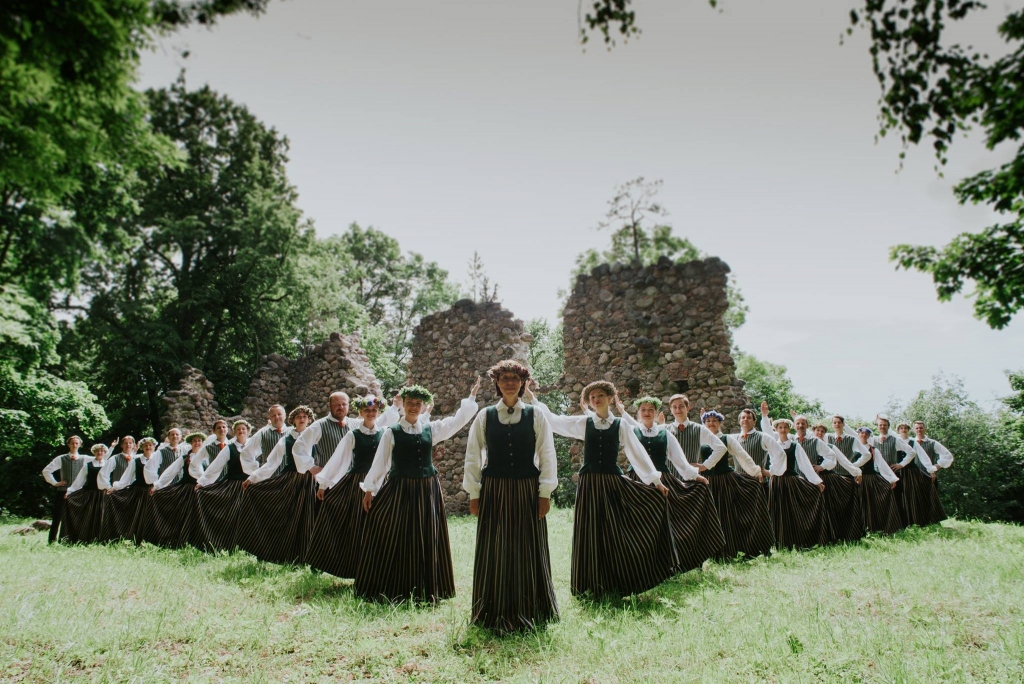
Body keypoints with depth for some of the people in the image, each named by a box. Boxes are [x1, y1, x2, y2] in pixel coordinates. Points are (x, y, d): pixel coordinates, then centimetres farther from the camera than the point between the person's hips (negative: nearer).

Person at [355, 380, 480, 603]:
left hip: (427, 490, 3)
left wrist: (472, 396, 3)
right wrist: (369, 489, -1)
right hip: (399, 490, -3)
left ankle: (426, 590, 21)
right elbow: (379, 463, 0)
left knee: (426, 540, 9)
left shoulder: (431, 429, 5)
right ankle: (393, 590, 16)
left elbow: (459, 420, 7)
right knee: (394, 540, 2)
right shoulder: (392, 433, -3)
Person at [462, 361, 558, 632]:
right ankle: (495, 614, 21)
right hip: (493, 491, 1)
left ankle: (529, 612, 23)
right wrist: (473, 494, 1)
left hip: (527, 490, 0)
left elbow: (547, 455, 1)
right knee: (494, 552, 6)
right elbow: (472, 457, 4)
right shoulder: (484, 416, 3)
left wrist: (545, 493, -3)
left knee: (529, 550, 6)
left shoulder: (536, 415, 1)